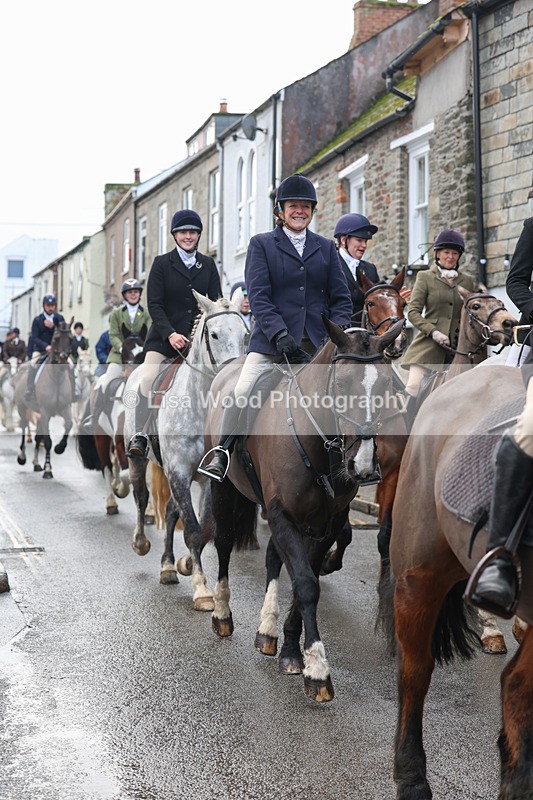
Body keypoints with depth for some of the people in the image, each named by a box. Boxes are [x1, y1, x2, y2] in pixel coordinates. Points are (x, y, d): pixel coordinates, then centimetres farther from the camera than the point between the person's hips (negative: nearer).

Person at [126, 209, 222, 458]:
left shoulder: (208, 264, 11)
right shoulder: (162, 263, 3)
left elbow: (216, 302, 10)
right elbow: (154, 304, -2)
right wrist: (170, 334, -15)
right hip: (166, 334, -2)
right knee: (148, 377, -19)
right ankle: (140, 434, -15)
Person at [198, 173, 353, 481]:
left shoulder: (326, 248, 17)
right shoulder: (262, 244, 9)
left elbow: (342, 299, 13)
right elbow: (258, 296, -3)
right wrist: (280, 335, -17)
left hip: (319, 343, 3)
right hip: (272, 341, -2)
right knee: (241, 393, -18)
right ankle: (222, 453, -3)